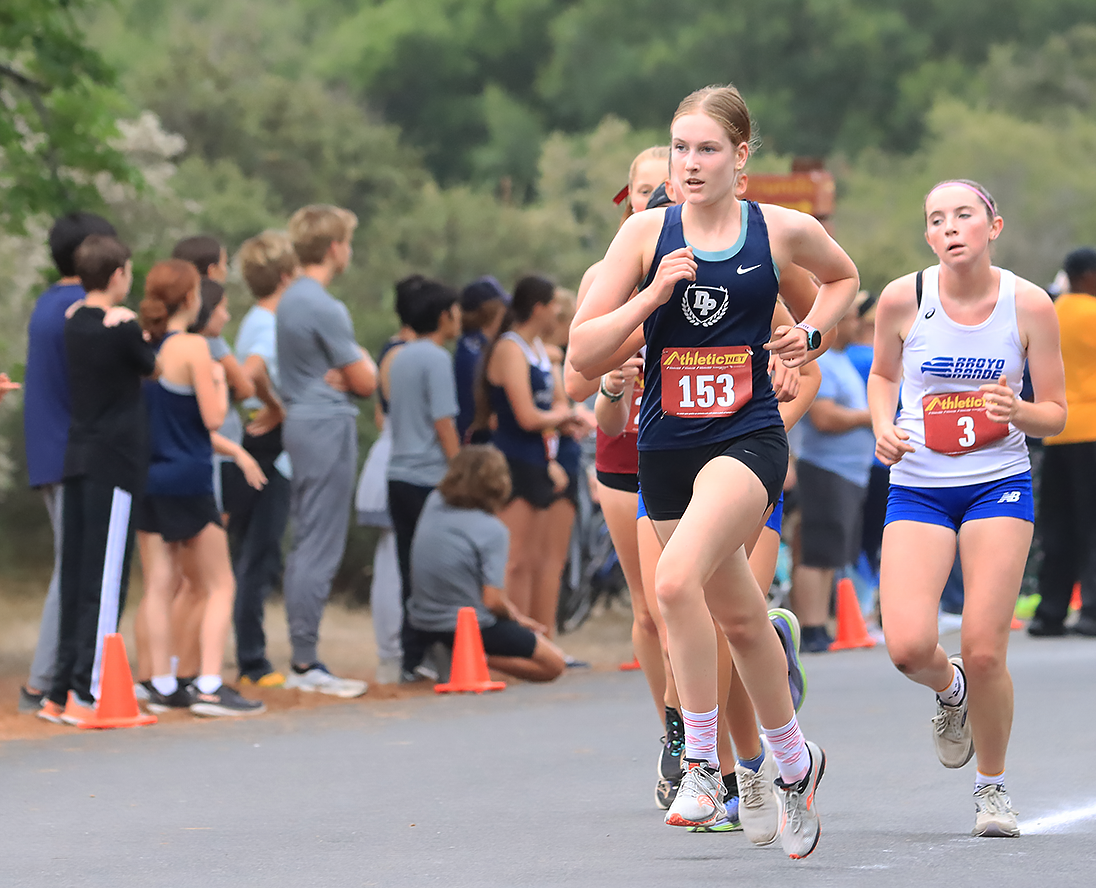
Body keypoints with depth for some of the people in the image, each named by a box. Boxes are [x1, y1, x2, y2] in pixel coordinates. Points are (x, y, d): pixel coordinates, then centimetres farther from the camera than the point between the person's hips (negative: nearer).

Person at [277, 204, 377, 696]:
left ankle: (301, 660, 14)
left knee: (303, 545, 11)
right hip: (328, 425, -10)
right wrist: (361, 360, 5)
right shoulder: (325, 308, -16)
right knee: (320, 549, -8)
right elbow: (366, 381, -14)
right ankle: (306, 663, -8)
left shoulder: (291, 300, 14)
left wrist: (342, 375, -3)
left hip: (299, 422, 10)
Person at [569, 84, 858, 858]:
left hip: (748, 439, -3)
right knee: (741, 619, 14)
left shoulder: (784, 231, -2)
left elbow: (845, 277, 22)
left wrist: (811, 333, 5)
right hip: (666, 446, 3)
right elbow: (584, 354, -3)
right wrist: (652, 295, -15)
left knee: (677, 580, -27)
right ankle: (795, 761, 36)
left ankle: (703, 764, -15)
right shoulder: (647, 233, -1)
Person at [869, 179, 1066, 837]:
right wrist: (884, 427, -5)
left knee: (985, 652, -8)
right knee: (908, 647, -15)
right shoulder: (903, 299, -6)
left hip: (1000, 483, -1)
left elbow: (1056, 415, 1)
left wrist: (1018, 411, -21)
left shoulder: (1030, 305, -7)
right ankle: (950, 689, 24)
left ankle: (993, 785, 17)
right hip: (918, 487, 1)